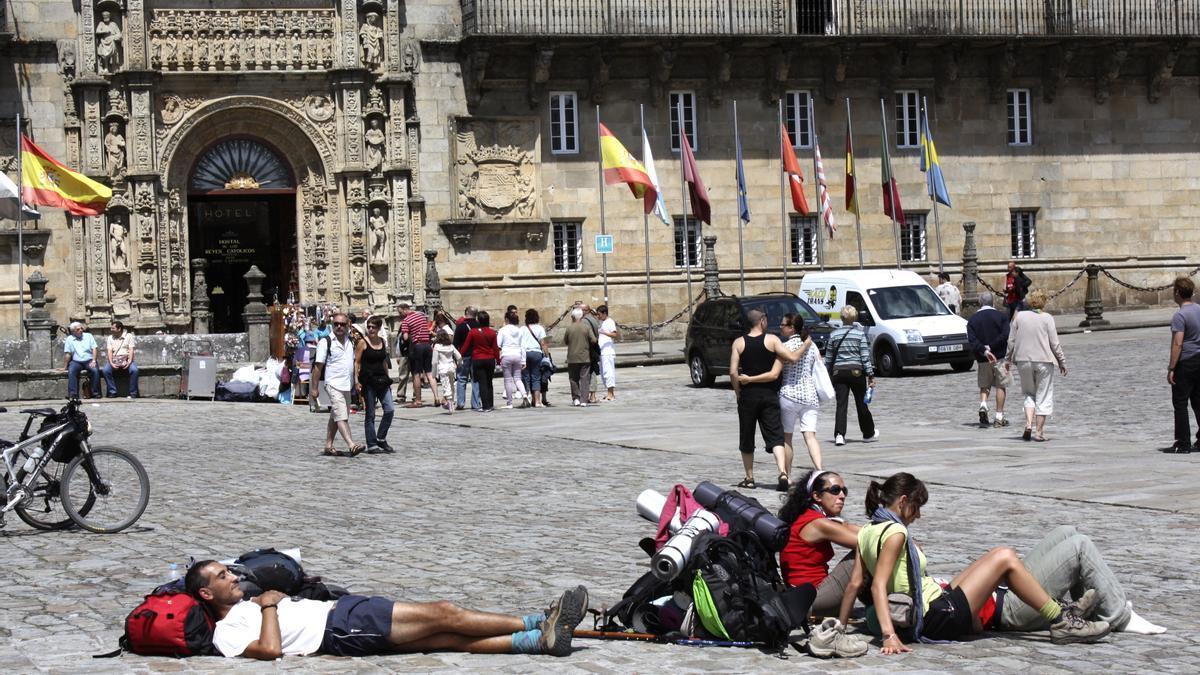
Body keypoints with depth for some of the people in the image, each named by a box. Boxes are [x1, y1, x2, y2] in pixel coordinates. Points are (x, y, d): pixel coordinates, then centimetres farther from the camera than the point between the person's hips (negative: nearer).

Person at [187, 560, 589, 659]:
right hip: (338, 632, -9)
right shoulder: (226, 633, -3)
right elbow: (271, 649, -20)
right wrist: (269, 606, -9)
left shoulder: (247, 605, 27)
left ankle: (543, 637, -17)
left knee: (449, 637, -7)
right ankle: (537, 626, -12)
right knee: (442, 614, -15)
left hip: (341, 610, 9)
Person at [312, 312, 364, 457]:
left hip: (347, 385, 7)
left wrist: (356, 383, 16)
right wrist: (315, 388, -9)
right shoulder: (326, 342, -8)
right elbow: (318, 366, -8)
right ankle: (351, 446, -27)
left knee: (335, 418, 13)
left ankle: (328, 447, 19)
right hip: (333, 384, -7)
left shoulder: (350, 342, 12)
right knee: (341, 417, -16)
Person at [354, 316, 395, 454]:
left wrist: (387, 378, 18)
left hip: (381, 380, 5)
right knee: (370, 414, 0)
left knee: (390, 410, -4)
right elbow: (357, 362, -6)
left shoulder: (383, 342, 10)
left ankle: (381, 439, 12)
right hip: (368, 381, -5)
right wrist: (356, 380, -14)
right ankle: (371, 445, 6)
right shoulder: (363, 343, -5)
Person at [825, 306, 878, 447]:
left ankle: (839, 435, -16)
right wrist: (870, 375, -4)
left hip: (838, 372, 1)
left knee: (841, 404, -1)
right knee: (861, 403, 11)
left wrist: (828, 375, 19)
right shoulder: (860, 333, -3)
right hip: (856, 371, -1)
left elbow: (828, 358, 9)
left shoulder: (834, 334, 4)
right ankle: (869, 433, 25)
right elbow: (865, 356, -6)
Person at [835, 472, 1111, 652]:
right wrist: (890, 636, -34)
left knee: (997, 558, 22)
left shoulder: (867, 532, 8)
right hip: (941, 619, -10)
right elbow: (878, 586, -26)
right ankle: (1062, 621, 0)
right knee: (1005, 558, -7)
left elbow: (854, 583, 5)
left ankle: (1058, 609, 27)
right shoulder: (895, 532, -17)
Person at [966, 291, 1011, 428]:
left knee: (984, 386, 16)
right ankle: (999, 417, 6)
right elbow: (1005, 336, -15)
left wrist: (984, 351, -18)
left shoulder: (972, 319, 3)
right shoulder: (1001, 316, -3)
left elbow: (971, 340, -10)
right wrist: (990, 348, -13)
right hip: (1000, 356, -2)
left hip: (982, 359, 2)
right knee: (1001, 386, 8)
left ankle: (983, 406, -11)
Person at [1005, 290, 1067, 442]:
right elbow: (1055, 344, -5)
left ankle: (1028, 424, -5)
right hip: (1044, 361, -2)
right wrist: (1062, 362, 4)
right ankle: (1039, 431, 4)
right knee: (1043, 396, 6)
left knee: (1029, 394, 15)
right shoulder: (1047, 318, -5)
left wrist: (1008, 359, 15)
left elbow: (1011, 341, 4)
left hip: (1023, 361, 2)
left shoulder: (1019, 316, 1)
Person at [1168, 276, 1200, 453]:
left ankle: (1183, 443, -1)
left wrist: (1171, 368, -17)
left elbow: (1177, 344, -20)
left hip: (1185, 364, -7)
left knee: (1180, 404, -1)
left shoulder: (1180, 316, -16)